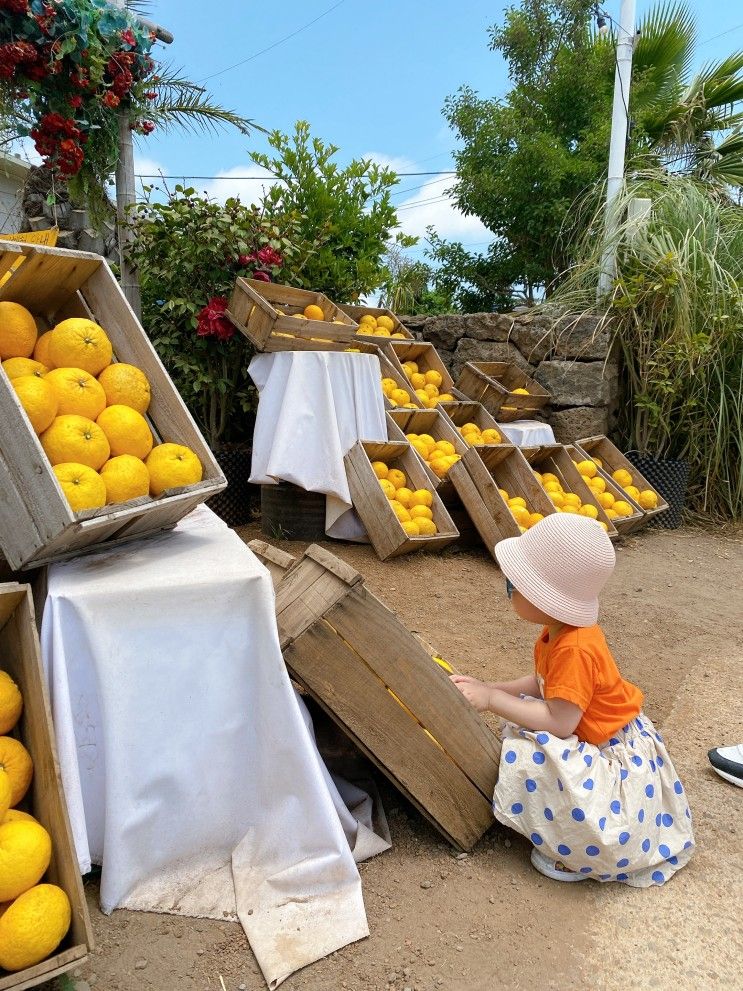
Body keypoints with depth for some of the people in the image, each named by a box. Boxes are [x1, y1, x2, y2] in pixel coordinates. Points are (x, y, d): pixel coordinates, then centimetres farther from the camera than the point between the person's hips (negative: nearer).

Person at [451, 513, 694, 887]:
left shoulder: (574, 649, -33)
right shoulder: (558, 632, -2)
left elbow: (559, 722, -30)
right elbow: (541, 685, 9)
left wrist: (492, 699, -24)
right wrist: (489, 688, -2)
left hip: (616, 755, -11)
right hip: (591, 736, 11)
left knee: (528, 760, -28)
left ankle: (576, 856, -3)